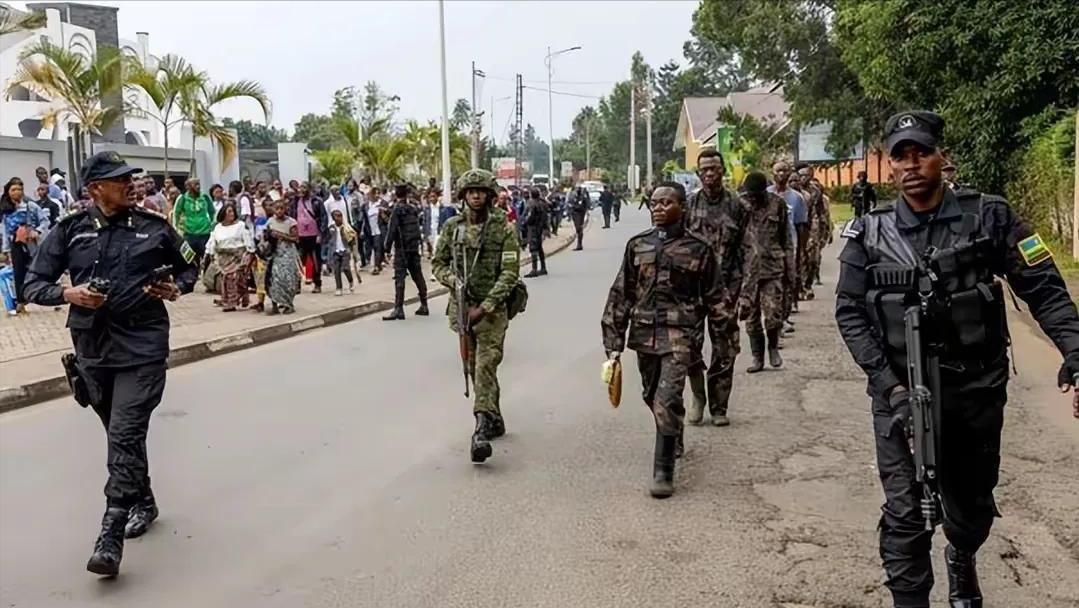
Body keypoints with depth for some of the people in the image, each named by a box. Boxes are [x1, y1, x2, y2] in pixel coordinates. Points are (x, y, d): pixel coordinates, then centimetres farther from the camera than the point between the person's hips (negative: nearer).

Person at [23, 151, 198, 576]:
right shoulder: (70, 231, 2)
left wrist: (177, 288, -6)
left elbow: (189, 267, 15)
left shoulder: (153, 227, 1)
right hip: (92, 348, 3)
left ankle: (111, 535, -10)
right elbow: (34, 285, 5)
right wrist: (68, 293, -15)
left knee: (126, 436, -12)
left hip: (142, 347, -3)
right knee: (121, 434, 16)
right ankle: (143, 501, 37)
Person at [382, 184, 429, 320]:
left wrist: (387, 244, -7)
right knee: (418, 275, 13)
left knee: (399, 277, -7)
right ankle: (424, 305, 18)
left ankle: (398, 309, -12)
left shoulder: (397, 209, -10)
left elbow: (392, 229, -13)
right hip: (415, 247, 7)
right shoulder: (413, 208, 9)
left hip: (402, 248, -6)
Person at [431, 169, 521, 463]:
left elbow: (510, 273, -11)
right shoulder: (452, 226, 5)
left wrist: (484, 307, -18)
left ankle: (482, 430, -20)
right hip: (461, 307, 5)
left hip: (492, 308, -4)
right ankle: (494, 419, 31)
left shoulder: (503, 228, -6)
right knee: (474, 366, 14)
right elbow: (438, 263, 12)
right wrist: (453, 280, -11)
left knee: (486, 365, -16)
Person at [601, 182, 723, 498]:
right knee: (652, 397, 18)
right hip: (644, 332, 4)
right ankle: (673, 441, 46)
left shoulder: (698, 249, -1)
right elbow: (620, 294, 8)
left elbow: (714, 298, 5)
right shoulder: (637, 245, 7)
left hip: (679, 335, -4)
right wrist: (613, 341, 4)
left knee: (667, 400, -15)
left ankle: (664, 471, -6)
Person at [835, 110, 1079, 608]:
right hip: (901, 391, -1)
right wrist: (886, 380, -12)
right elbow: (850, 311, -2)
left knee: (972, 505, 21)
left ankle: (962, 561, 53)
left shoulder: (988, 217, -4)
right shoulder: (869, 235, -2)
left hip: (976, 390, 1)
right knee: (905, 515, -5)